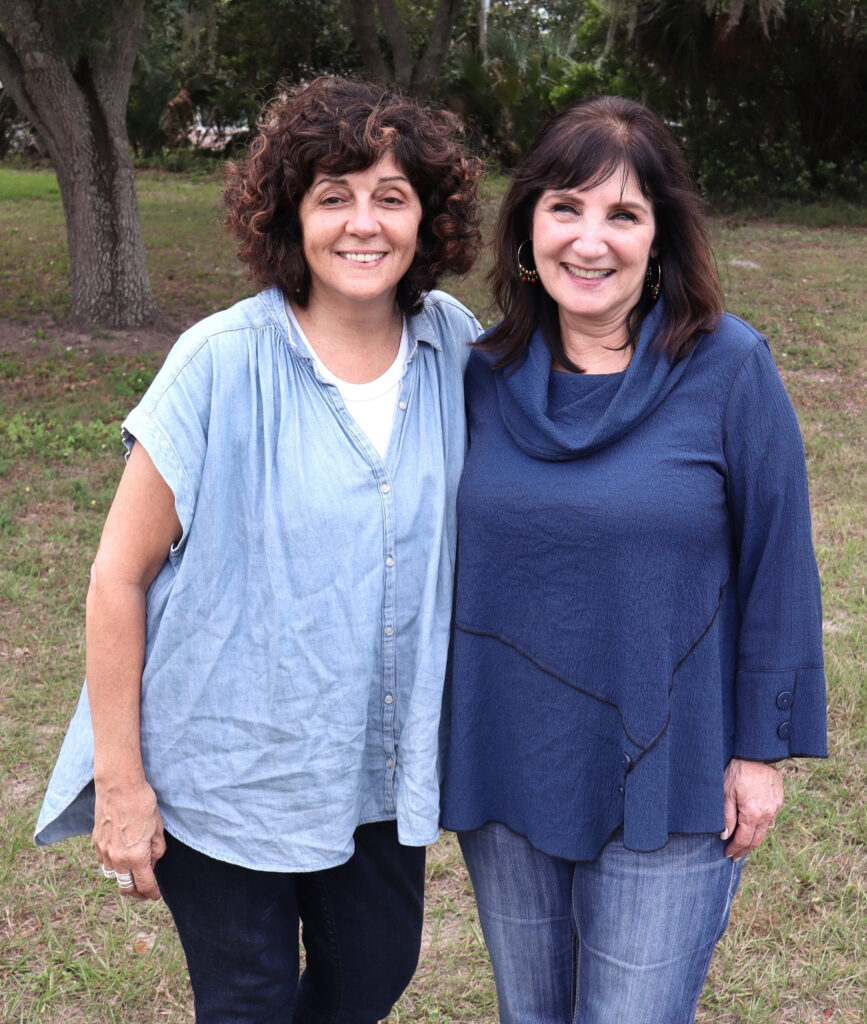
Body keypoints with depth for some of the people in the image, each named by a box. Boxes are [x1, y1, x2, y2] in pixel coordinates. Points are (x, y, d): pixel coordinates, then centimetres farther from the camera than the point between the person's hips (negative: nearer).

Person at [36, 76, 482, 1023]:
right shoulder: (222, 364, -18)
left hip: (382, 760, 4)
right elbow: (119, 576, -13)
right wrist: (120, 783, -11)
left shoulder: (458, 349, -6)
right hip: (230, 767, -4)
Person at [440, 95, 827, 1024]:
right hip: (503, 769, 4)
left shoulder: (727, 367, -12)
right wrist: (440, 734, 12)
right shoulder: (486, 373, -1)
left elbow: (776, 564, -7)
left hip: (665, 778, -4)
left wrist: (762, 748, -6)